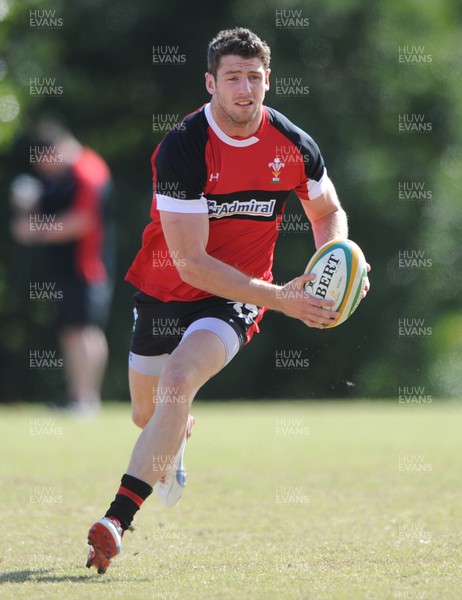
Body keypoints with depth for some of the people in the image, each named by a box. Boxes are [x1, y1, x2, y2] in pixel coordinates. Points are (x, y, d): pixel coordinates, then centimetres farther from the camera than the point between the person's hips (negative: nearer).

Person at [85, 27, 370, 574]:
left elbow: (328, 211, 12)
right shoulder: (181, 149, -23)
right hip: (166, 288, 1)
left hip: (236, 299, -1)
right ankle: (175, 444, 57)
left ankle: (118, 518, -29)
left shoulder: (293, 146, -11)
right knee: (146, 414, 16)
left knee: (176, 385, -27)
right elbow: (190, 261, -26)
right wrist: (279, 298, -32)